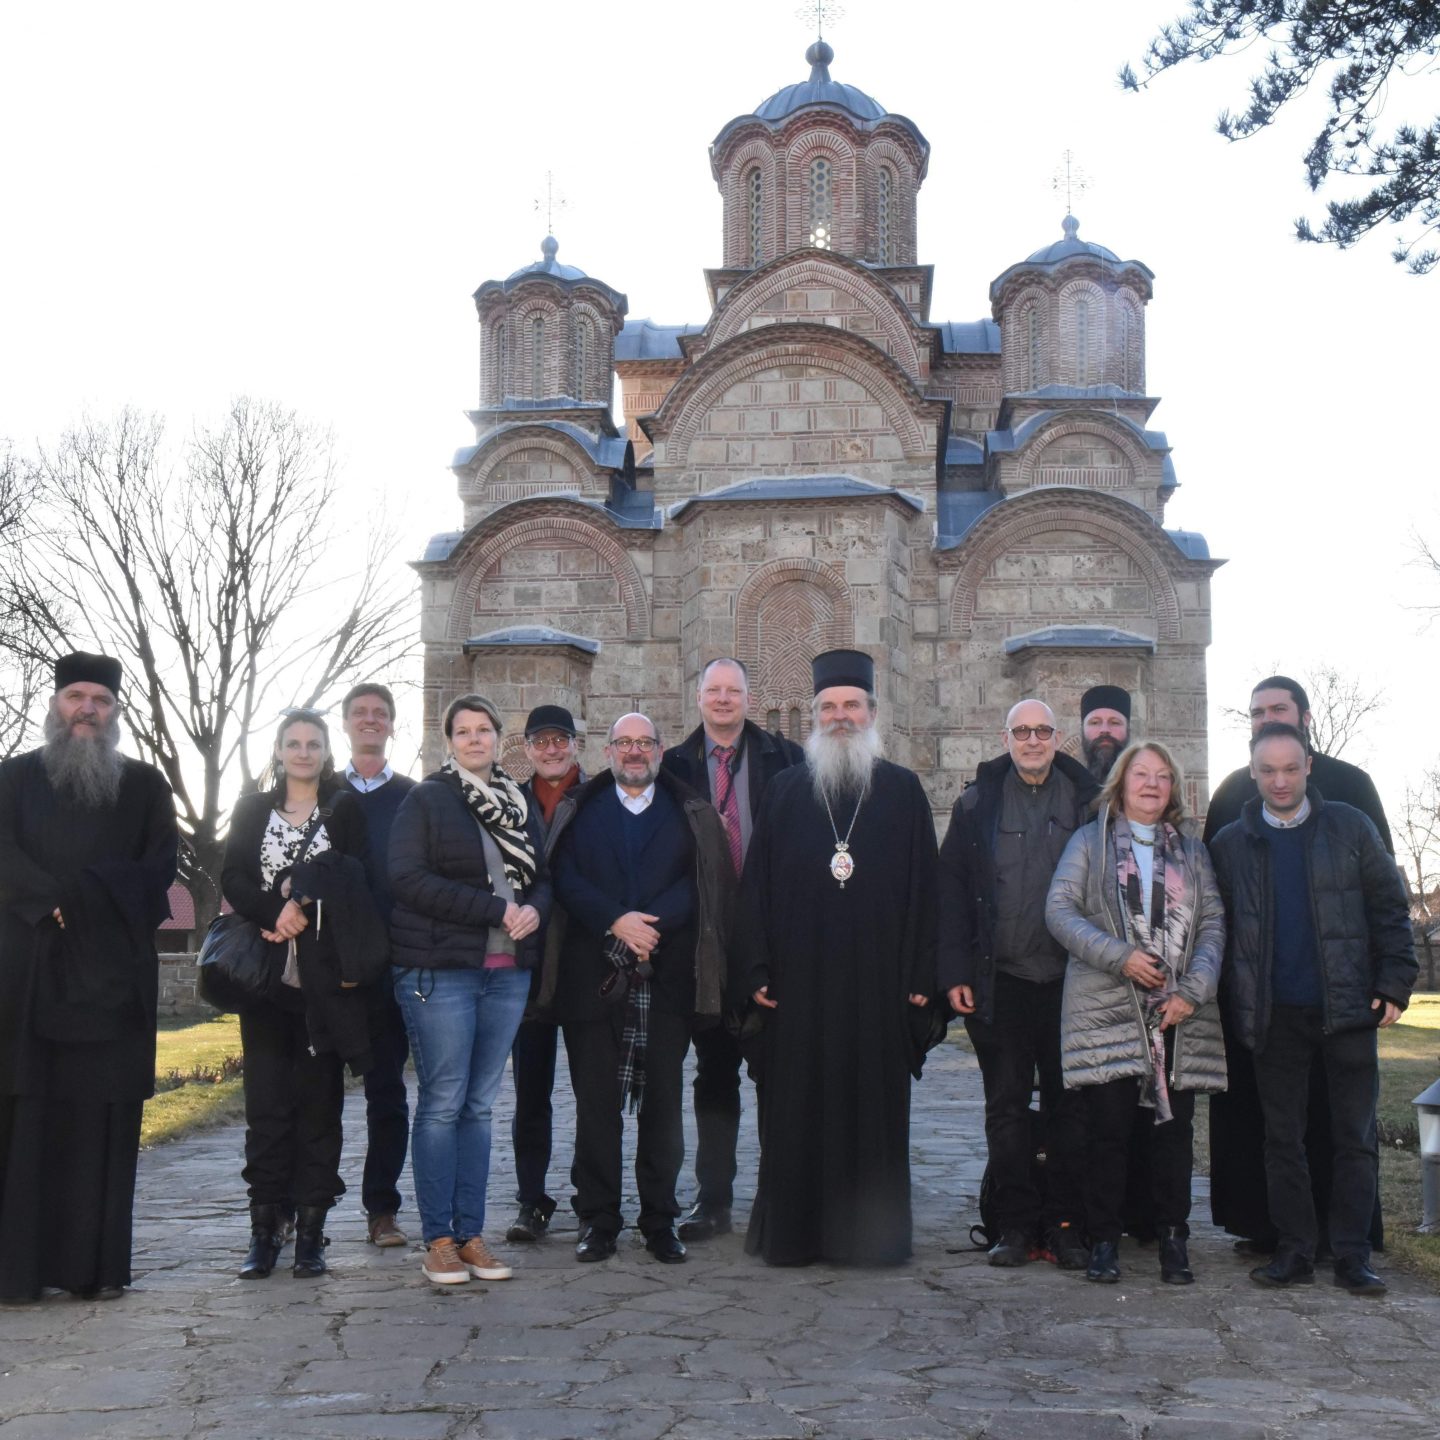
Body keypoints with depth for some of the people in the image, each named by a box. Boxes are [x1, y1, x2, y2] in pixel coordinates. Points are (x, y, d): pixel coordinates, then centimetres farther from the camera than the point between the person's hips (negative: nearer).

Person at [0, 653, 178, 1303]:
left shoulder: (146, 786, 13)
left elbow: (157, 870, 4)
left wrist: (69, 900, -9)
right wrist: (55, 907, -15)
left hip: (114, 977, 0)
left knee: (104, 1122, -1)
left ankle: (98, 1264, 3)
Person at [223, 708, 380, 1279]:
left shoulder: (346, 809, 9)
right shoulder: (252, 809, 14)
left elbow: (352, 879, -1)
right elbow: (233, 878, 2)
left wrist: (301, 902, -12)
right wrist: (276, 912, -14)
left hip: (325, 976, -1)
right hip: (266, 974, 1)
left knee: (319, 1101, 0)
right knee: (267, 1100, -1)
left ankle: (310, 1230, 4)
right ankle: (265, 1227, 4)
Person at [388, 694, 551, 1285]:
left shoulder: (518, 804, 16)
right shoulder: (426, 799, -1)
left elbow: (542, 877, 18)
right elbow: (409, 878, -12)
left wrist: (534, 910, -6)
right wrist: (495, 909, -16)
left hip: (507, 971, 5)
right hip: (439, 970, -5)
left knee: (479, 1104, 9)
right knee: (442, 1103, -2)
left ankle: (471, 1233, 14)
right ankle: (437, 1240, 6)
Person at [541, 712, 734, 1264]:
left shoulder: (691, 814, 12)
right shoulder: (578, 811, 13)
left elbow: (702, 882, 0)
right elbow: (565, 878, 0)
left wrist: (650, 925, -14)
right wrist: (617, 921, -14)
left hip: (666, 977, 0)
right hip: (593, 978, 0)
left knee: (662, 1102, 2)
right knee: (596, 1103, 2)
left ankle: (660, 1221, 11)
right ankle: (598, 1220, 10)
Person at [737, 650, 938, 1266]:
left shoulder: (903, 790, 7)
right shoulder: (785, 791, 9)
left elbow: (924, 888, 4)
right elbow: (757, 885, 6)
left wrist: (921, 975, -2)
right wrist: (757, 971, -2)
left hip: (877, 982, 0)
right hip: (799, 983, 1)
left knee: (874, 1105, 4)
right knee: (795, 1109, 4)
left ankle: (870, 1233, 14)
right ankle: (793, 1231, 14)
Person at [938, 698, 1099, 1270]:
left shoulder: (1087, 803, 5)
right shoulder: (977, 806, 7)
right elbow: (951, 892, 5)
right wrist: (955, 971, -3)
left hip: (1070, 981, 0)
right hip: (1000, 982, 1)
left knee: (1069, 1106, 5)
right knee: (1007, 1108, 6)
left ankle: (1066, 1225, 13)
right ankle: (1016, 1223, 14)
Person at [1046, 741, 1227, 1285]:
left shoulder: (1192, 851, 16)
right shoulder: (1089, 841, 8)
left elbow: (1213, 922, 9)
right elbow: (1059, 910, -2)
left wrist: (1194, 988, -7)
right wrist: (1119, 956, -13)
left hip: (1179, 1013, 2)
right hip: (1107, 1009, -2)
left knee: (1174, 1125, 2)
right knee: (1108, 1126, -2)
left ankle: (1173, 1238, 12)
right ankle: (1104, 1239, 8)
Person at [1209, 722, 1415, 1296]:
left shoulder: (1350, 827, 3)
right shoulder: (1230, 844, 7)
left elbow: (1389, 909, 4)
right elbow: (1219, 928, 10)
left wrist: (1394, 985, -4)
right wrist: (1234, 1005, 4)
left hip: (1347, 1008, -1)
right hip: (1275, 1013, 1)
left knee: (1355, 1136, 2)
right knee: (1283, 1137, 6)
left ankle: (1352, 1256, 10)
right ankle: (1294, 1251, 15)